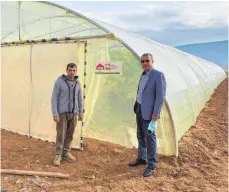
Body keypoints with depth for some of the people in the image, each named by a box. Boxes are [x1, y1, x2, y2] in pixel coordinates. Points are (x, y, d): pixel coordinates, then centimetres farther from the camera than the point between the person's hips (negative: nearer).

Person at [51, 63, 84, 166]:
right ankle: (58, 155, 13)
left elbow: (80, 99, 13)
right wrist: (55, 114, -14)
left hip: (73, 113, 4)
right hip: (62, 113, -4)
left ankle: (66, 153, 24)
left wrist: (81, 113, 11)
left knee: (70, 135, 10)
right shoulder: (59, 82, -8)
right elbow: (54, 98, -9)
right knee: (61, 135, 0)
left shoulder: (77, 83, 7)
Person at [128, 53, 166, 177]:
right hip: (139, 109, 8)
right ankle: (141, 158, 34)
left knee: (149, 137, 0)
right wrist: (137, 107, 16)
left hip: (148, 112, -8)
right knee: (140, 136, 18)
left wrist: (156, 113, -21)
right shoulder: (143, 75, 11)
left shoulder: (158, 75, -14)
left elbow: (160, 96, -17)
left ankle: (151, 165, 14)